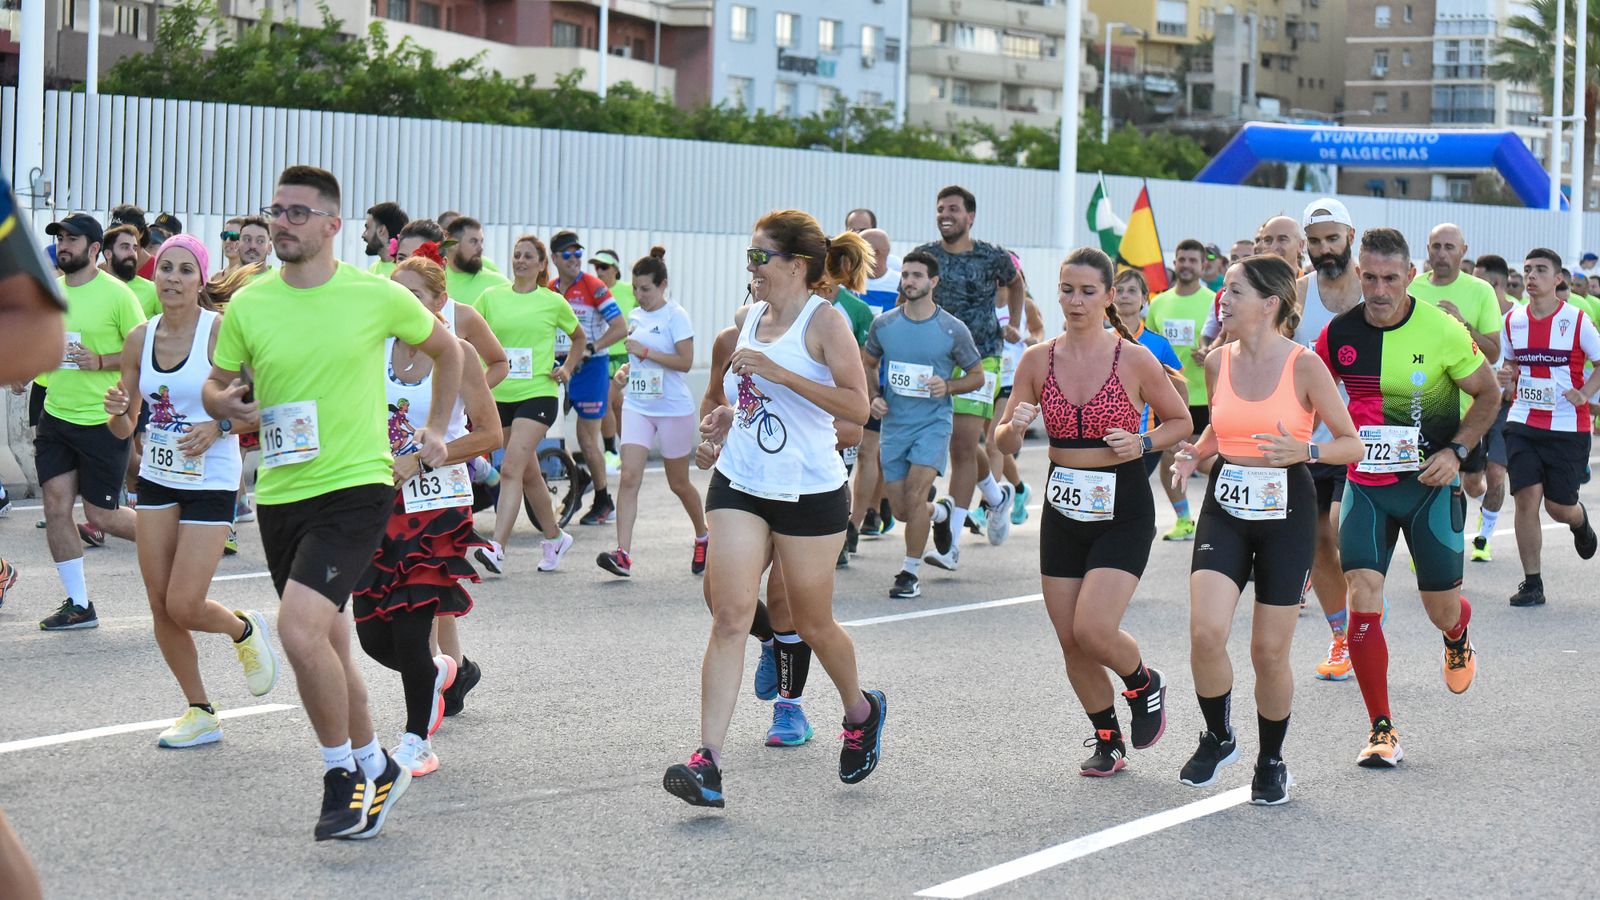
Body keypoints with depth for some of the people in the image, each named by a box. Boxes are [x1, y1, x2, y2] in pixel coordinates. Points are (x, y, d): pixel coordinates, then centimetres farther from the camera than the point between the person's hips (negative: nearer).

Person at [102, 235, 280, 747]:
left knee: (184, 606, -10)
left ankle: (244, 631, 24)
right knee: (161, 608, 4)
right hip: (157, 477, 5)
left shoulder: (221, 331, -13)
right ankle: (201, 713, 20)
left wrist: (220, 427, -24)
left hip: (210, 481, -5)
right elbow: (125, 428, 8)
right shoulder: (140, 339, 3)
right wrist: (116, 411, -13)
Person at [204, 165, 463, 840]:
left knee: (299, 628, -22)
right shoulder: (248, 305, 1)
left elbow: (446, 349, 13)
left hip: (355, 486, -5)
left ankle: (343, 771, -3)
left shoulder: (378, 296, -5)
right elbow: (215, 387, 12)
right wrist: (224, 400, -11)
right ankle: (374, 769, 33)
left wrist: (435, 429, 11)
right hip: (280, 493, 5)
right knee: (325, 644, 14)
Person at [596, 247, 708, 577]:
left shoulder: (675, 315, -10)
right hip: (637, 407, 5)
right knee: (629, 476, -12)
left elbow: (685, 361, -17)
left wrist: (645, 352, -21)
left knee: (678, 483, 9)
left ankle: (702, 538, 35)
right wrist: (626, 369, 3)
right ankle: (623, 554, -18)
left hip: (674, 410, -5)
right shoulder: (635, 315, 10)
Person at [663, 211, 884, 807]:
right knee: (730, 617, -8)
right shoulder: (750, 319, 10)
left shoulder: (823, 320, -10)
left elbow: (856, 406, -20)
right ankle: (708, 760, -15)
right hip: (739, 487, 5)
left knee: (813, 624, 8)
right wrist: (727, 421, 10)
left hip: (810, 494, -5)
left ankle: (861, 711, 39)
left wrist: (781, 374, -25)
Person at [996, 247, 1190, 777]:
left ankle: (1144, 684, 15)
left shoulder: (1134, 360, -8)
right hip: (1063, 511, 4)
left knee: (1093, 629, -17)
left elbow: (1181, 422, 5)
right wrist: (1016, 427, -19)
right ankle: (1108, 740, 25)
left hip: (1124, 512, -4)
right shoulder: (1038, 360, 0)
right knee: (1071, 641, 5)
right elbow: (1003, 444, 3)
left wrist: (1141, 444, -13)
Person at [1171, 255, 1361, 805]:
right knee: (1206, 633, -16)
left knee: (1270, 652, 3)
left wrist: (1304, 451, -22)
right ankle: (1218, 738, 9)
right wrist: (1194, 455, 2)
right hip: (1225, 508, 3)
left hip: (1285, 512, -3)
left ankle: (1271, 762, 25)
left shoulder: (1304, 365, -9)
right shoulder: (1218, 363, 4)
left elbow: (1352, 445, -4)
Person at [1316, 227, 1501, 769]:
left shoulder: (1442, 331, -12)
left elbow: (1487, 395, 1)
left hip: (1429, 485, -1)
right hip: (1365, 485, 2)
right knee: (1362, 597, -14)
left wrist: (1456, 451, -11)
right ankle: (1381, 729, -3)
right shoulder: (1339, 333, -5)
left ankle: (1458, 642, 46)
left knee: (1442, 607, 5)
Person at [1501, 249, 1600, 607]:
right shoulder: (1513, 320, 4)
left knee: (1559, 506, 1)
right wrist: (1508, 377, -2)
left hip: (1568, 427, -2)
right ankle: (1531, 583, -1)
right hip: (1523, 423, 3)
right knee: (1527, 498, -9)